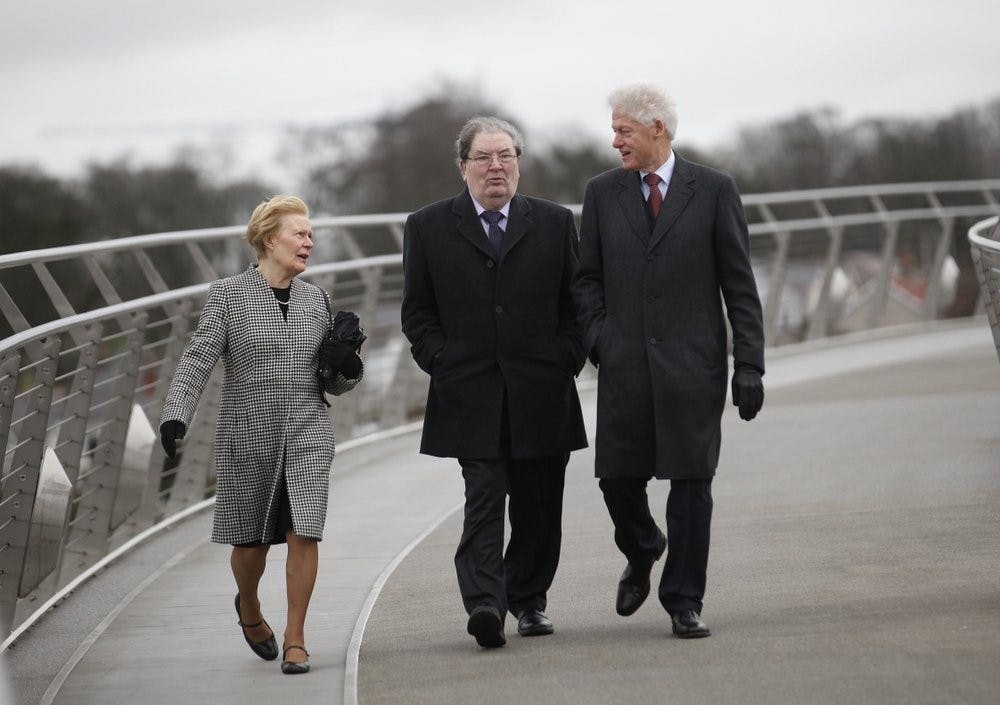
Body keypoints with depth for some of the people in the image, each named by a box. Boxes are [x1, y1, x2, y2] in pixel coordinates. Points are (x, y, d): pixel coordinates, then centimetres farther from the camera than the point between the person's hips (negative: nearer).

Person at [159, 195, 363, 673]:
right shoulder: (227, 296, -3)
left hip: (307, 437, 2)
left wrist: (347, 367, -8)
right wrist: (175, 415, -25)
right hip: (248, 438, -2)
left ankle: (295, 639, -2)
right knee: (252, 540, 10)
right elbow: (197, 361, -11)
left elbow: (332, 382, 15)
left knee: (304, 533, -11)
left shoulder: (314, 298, 9)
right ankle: (249, 610, 41)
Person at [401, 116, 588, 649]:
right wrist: (444, 366, -3)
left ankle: (528, 598, 26)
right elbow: (417, 311, 8)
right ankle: (484, 604, -22)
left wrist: (565, 363, 0)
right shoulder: (428, 227, 6)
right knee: (483, 499, -13)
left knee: (538, 506, 8)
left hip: (542, 391, 2)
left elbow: (576, 303, 11)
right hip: (471, 394, -2)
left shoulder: (555, 224, 9)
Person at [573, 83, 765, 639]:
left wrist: (750, 364, -4)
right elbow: (589, 277, 15)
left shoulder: (713, 190, 1)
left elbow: (739, 283, 1)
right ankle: (642, 554, 31)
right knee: (618, 477, 0)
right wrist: (598, 339, -2)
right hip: (625, 363, 2)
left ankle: (684, 601, 7)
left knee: (692, 481, -2)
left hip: (692, 362, -2)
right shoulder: (603, 193, 9)